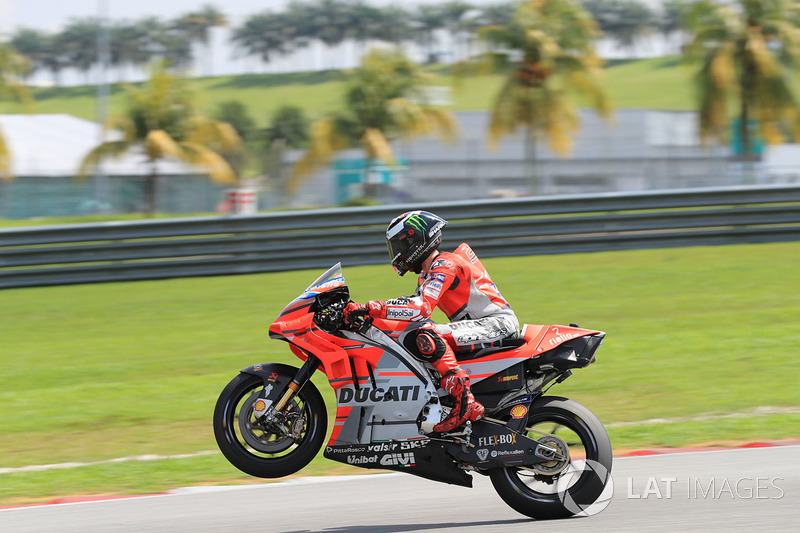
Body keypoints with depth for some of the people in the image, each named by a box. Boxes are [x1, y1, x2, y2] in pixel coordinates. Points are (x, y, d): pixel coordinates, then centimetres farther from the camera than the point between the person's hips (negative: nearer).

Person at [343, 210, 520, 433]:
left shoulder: (445, 265, -14)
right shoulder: (428, 273, 18)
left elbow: (421, 308, -27)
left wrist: (369, 308, -31)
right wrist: (362, 311, 10)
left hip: (499, 323, -11)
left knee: (426, 338, -30)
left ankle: (465, 402, -36)